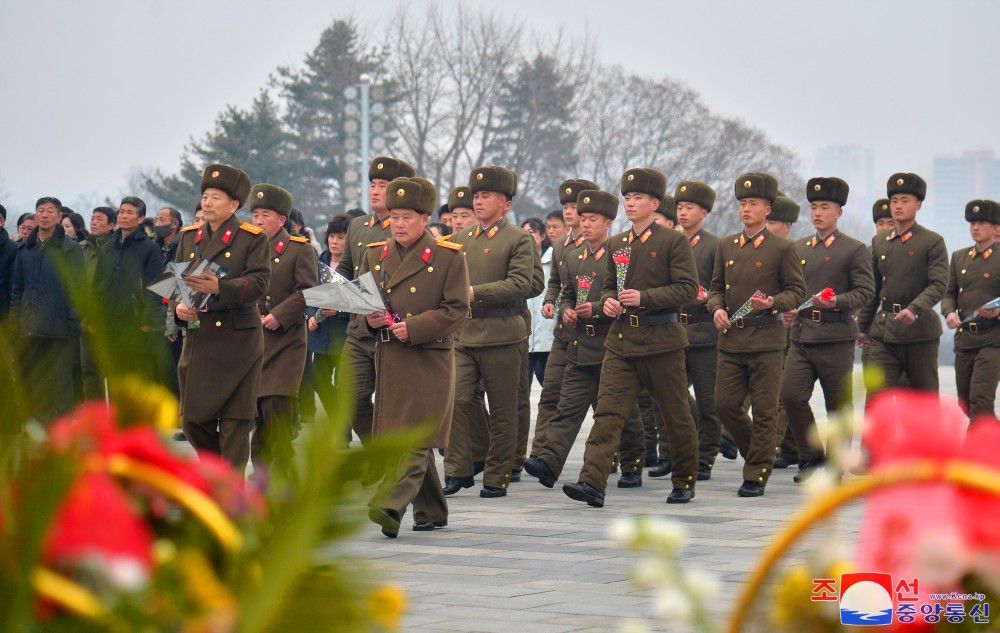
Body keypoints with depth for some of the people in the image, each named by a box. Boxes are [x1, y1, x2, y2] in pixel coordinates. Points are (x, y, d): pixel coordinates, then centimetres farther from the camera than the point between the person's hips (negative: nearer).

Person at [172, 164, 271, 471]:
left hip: (238, 340, -5)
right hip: (198, 338, 5)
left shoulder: (252, 238, -2)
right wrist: (178, 307, -7)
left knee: (234, 419, -1)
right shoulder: (189, 237, 14)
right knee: (192, 417, 5)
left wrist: (219, 287, -28)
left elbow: (259, 282, -13)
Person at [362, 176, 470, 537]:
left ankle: (390, 507, -23)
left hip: (430, 361, -5)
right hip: (389, 359, 6)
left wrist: (414, 327, -17)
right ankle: (431, 512, 22)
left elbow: (458, 310, -6)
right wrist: (370, 319, -4)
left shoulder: (448, 257, -2)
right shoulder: (374, 255, 12)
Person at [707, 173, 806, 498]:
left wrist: (772, 303, -17)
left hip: (766, 339, -5)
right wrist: (716, 309, -1)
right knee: (725, 405, 2)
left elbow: (797, 291, 0)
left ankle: (756, 475, 5)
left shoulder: (782, 248, -2)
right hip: (731, 338, 5)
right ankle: (758, 452, 24)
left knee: (764, 410, -1)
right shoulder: (726, 246, 12)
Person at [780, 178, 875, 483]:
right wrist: (787, 309, 5)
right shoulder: (798, 248, 15)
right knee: (791, 396, -10)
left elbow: (866, 291, -5)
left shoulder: (854, 250, 0)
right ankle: (811, 457, 5)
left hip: (836, 338, -4)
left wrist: (837, 302, -21)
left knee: (838, 404, 2)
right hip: (802, 337, 4)